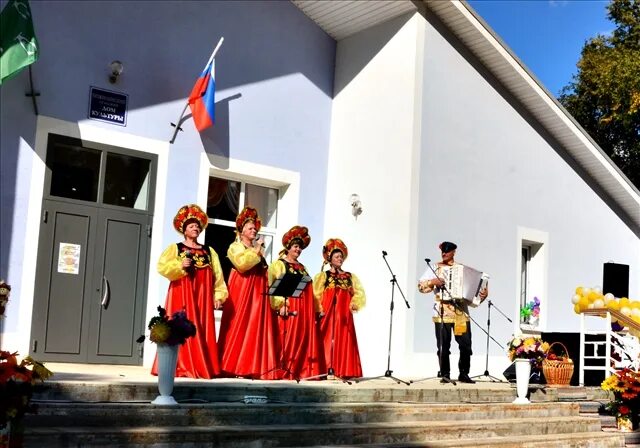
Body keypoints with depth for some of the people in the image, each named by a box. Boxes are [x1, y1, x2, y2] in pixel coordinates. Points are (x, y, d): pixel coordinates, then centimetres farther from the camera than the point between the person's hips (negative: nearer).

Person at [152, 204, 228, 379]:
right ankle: (180, 367, -6)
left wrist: (218, 295, 1)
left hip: (202, 296, 3)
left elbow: (217, 275, 11)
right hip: (181, 294, -3)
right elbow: (162, 267, -6)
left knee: (202, 330, 1)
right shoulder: (175, 248, 7)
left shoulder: (209, 251, 16)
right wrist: (179, 265, -20)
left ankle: (200, 367, 4)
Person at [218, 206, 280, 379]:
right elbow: (242, 264, -17)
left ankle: (253, 367, 1)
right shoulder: (235, 247, 3)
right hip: (241, 291, -7)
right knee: (240, 326, -10)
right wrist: (256, 251, -8)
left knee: (256, 327, 1)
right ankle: (234, 366, -8)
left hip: (258, 292, 7)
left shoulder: (257, 250, 22)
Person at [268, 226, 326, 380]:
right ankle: (284, 372, -10)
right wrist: (280, 305, -21)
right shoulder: (278, 264, 2)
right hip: (289, 307, -7)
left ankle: (302, 370, 4)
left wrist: (317, 308, 15)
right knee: (288, 341, -11)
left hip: (305, 309, 7)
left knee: (304, 339, 3)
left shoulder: (302, 267, 23)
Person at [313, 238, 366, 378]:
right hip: (328, 314, -3)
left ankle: (343, 371, 2)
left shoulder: (350, 277, 15)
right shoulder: (323, 276, 6)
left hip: (344, 315, 3)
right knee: (328, 340, -6)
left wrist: (354, 304, -8)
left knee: (344, 341, 0)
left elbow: (359, 293, 10)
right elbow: (317, 295, -1)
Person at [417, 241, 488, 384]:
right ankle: (445, 374, 8)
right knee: (443, 346, -2)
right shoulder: (435, 268, 9)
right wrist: (432, 282, -12)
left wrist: (484, 292, -4)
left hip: (461, 312, 2)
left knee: (466, 345, -1)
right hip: (442, 312, -1)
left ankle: (464, 374, 11)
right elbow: (420, 285, 6)